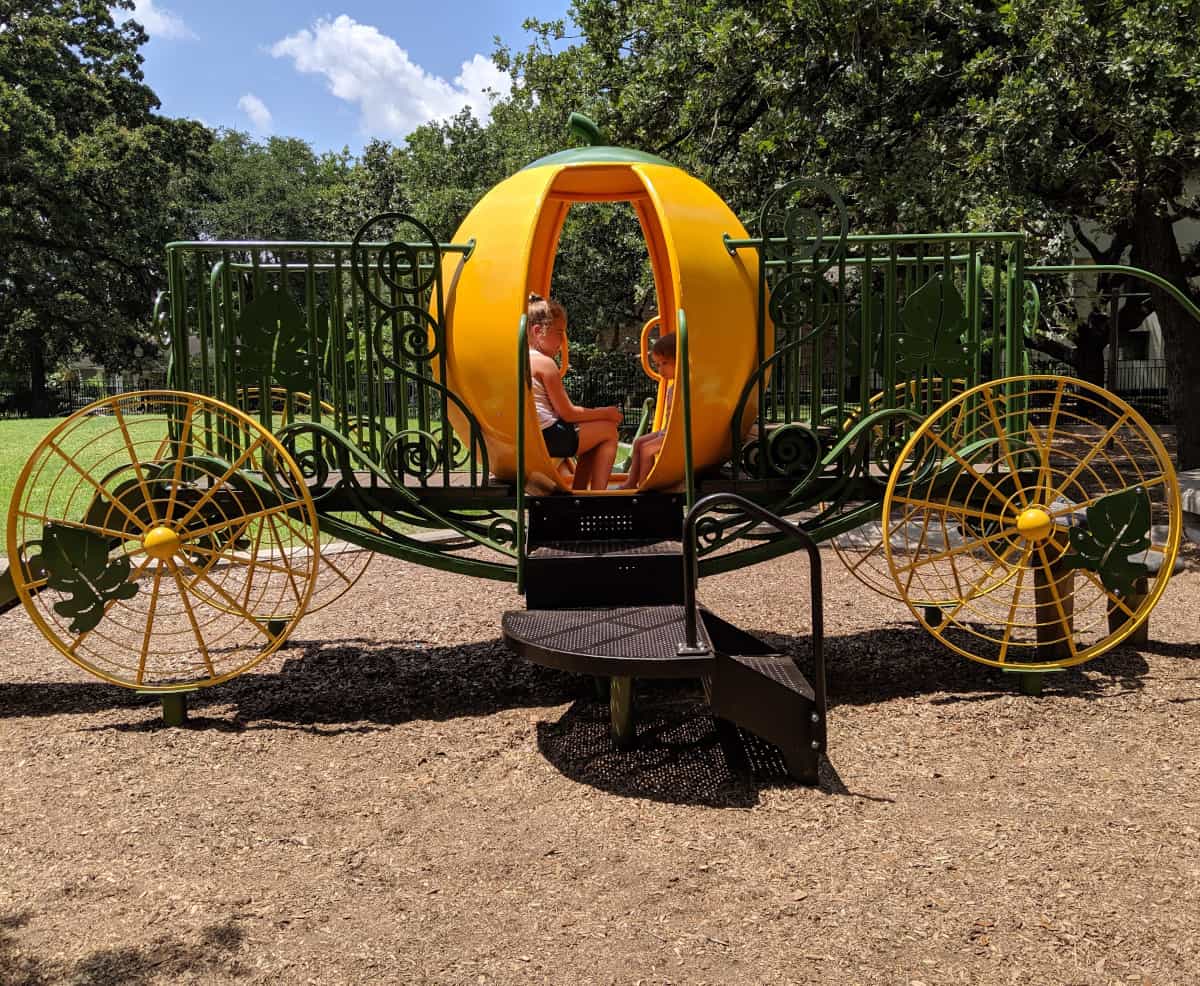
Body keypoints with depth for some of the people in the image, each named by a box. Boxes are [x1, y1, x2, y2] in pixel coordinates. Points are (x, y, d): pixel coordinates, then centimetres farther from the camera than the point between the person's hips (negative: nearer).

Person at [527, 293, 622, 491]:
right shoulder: (545, 363, -12)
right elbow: (567, 413, -10)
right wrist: (606, 413, 3)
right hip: (547, 439, -9)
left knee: (590, 431, 28)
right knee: (608, 430, 7)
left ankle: (578, 490, 24)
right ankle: (598, 491, 2)